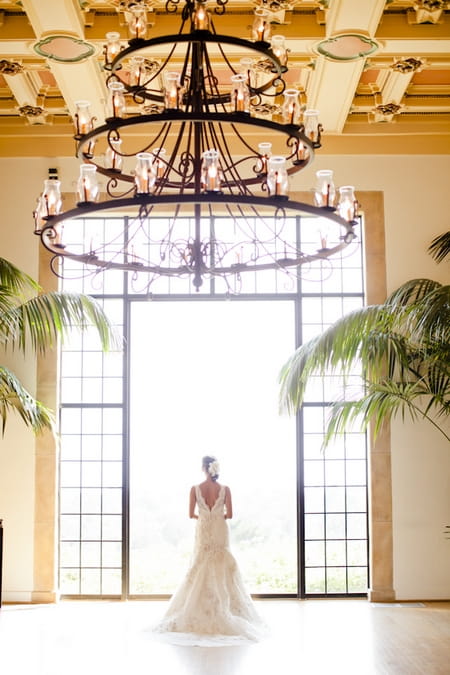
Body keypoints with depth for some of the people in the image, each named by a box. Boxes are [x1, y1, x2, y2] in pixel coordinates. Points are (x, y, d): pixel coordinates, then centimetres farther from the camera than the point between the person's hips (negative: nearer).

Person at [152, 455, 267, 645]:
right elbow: (229, 514, -6)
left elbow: (191, 514, -3)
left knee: (201, 571, 9)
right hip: (220, 533, 0)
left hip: (203, 532, 0)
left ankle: (201, 614, 9)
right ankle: (222, 613, 6)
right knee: (222, 571, 7)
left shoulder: (195, 489, -7)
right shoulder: (225, 489, -6)